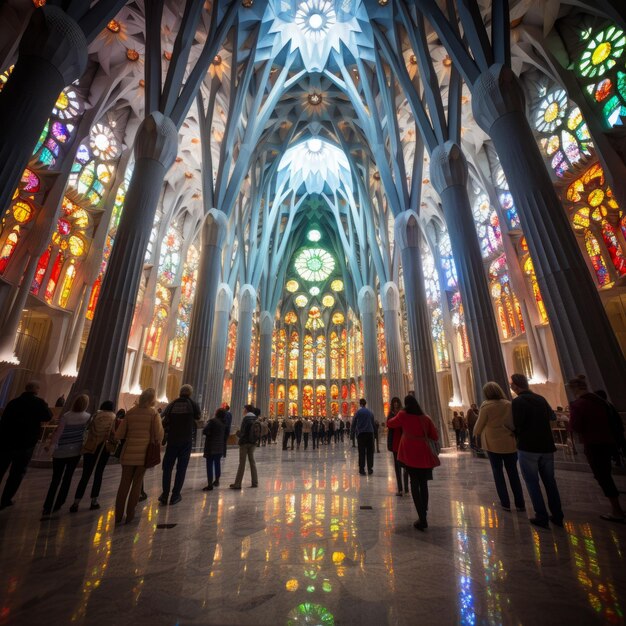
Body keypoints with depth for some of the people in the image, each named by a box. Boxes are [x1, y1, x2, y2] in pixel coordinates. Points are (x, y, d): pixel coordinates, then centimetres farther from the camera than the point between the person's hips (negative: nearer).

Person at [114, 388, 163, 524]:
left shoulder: (130, 412, 1)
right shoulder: (153, 413, -7)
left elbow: (119, 435, 1)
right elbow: (159, 435, -12)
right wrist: (156, 444, 8)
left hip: (129, 452, 2)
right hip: (144, 453, -2)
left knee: (124, 483, 13)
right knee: (137, 483, 11)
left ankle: (118, 515, 16)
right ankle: (129, 515, 16)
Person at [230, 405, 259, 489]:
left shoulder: (246, 418, -15)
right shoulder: (256, 418, 3)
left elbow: (242, 432, -17)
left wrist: (238, 431, 3)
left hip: (244, 442, -6)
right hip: (253, 442, 6)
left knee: (242, 463, 1)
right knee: (252, 461, 14)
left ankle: (237, 483, 8)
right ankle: (255, 482, 18)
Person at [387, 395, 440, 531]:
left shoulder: (403, 415, 1)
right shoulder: (425, 418, 5)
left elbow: (390, 424, 16)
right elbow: (435, 437, 10)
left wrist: (397, 416, 32)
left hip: (410, 453, -2)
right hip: (424, 454, 3)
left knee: (415, 484, 3)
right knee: (423, 484, 16)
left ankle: (422, 519, -3)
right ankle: (424, 514, 25)